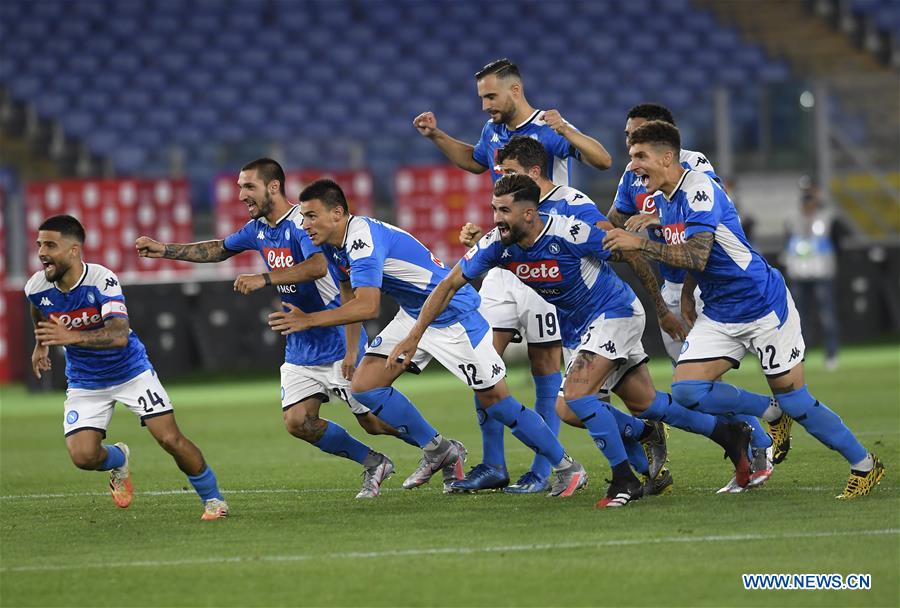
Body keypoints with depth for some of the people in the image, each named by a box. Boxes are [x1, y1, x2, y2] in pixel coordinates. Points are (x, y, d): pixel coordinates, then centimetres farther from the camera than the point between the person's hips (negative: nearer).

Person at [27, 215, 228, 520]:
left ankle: (213, 498, 14)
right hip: (84, 383, 3)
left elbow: (120, 335, -41)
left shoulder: (102, 280, -28)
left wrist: (71, 337, -52)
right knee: (83, 456, -15)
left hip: (132, 372, -3)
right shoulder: (37, 287, -13)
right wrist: (41, 344, 19)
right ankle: (118, 460, 22)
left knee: (171, 440, -10)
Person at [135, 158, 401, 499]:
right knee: (297, 421, -5)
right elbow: (219, 250, 24)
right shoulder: (259, 228, 7)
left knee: (374, 422, -4)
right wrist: (165, 250, 18)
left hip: (336, 343, -8)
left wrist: (264, 278, -43)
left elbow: (317, 266, -38)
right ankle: (373, 464, 13)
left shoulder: (301, 222, -20)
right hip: (299, 349, 8)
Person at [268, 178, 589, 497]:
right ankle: (439, 451, 12)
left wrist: (309, 320, -35)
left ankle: (567, 468, 10)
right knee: (364, 385, -1)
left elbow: (367, 306, -38)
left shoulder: (363, 239, -28)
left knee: (495, 400, -5)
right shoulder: (335, 244, 2)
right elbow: (352, 299, 17)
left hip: (453, 315, -9)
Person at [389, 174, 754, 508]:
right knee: (646, 405, 11)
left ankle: (625, 481, -14)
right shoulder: (498, 244, -11)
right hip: (580, 328, 7)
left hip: (615, 312, -7)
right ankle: (729, 434, 26)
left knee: (577, 392, -23)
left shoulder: (568, 234, -28)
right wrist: (414, 336, -8)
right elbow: (450, 285, -3)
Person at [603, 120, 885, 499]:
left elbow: (696, 257, -32)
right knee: (686, 389, -9)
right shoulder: (662, 201, 7)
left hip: (764, 305, -8)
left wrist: (640, 244, -31)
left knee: (795, 402, -4)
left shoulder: (699, 191, -21)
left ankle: (865, 466, 13)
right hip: (718, 315, 8)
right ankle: (772, 413, 12)